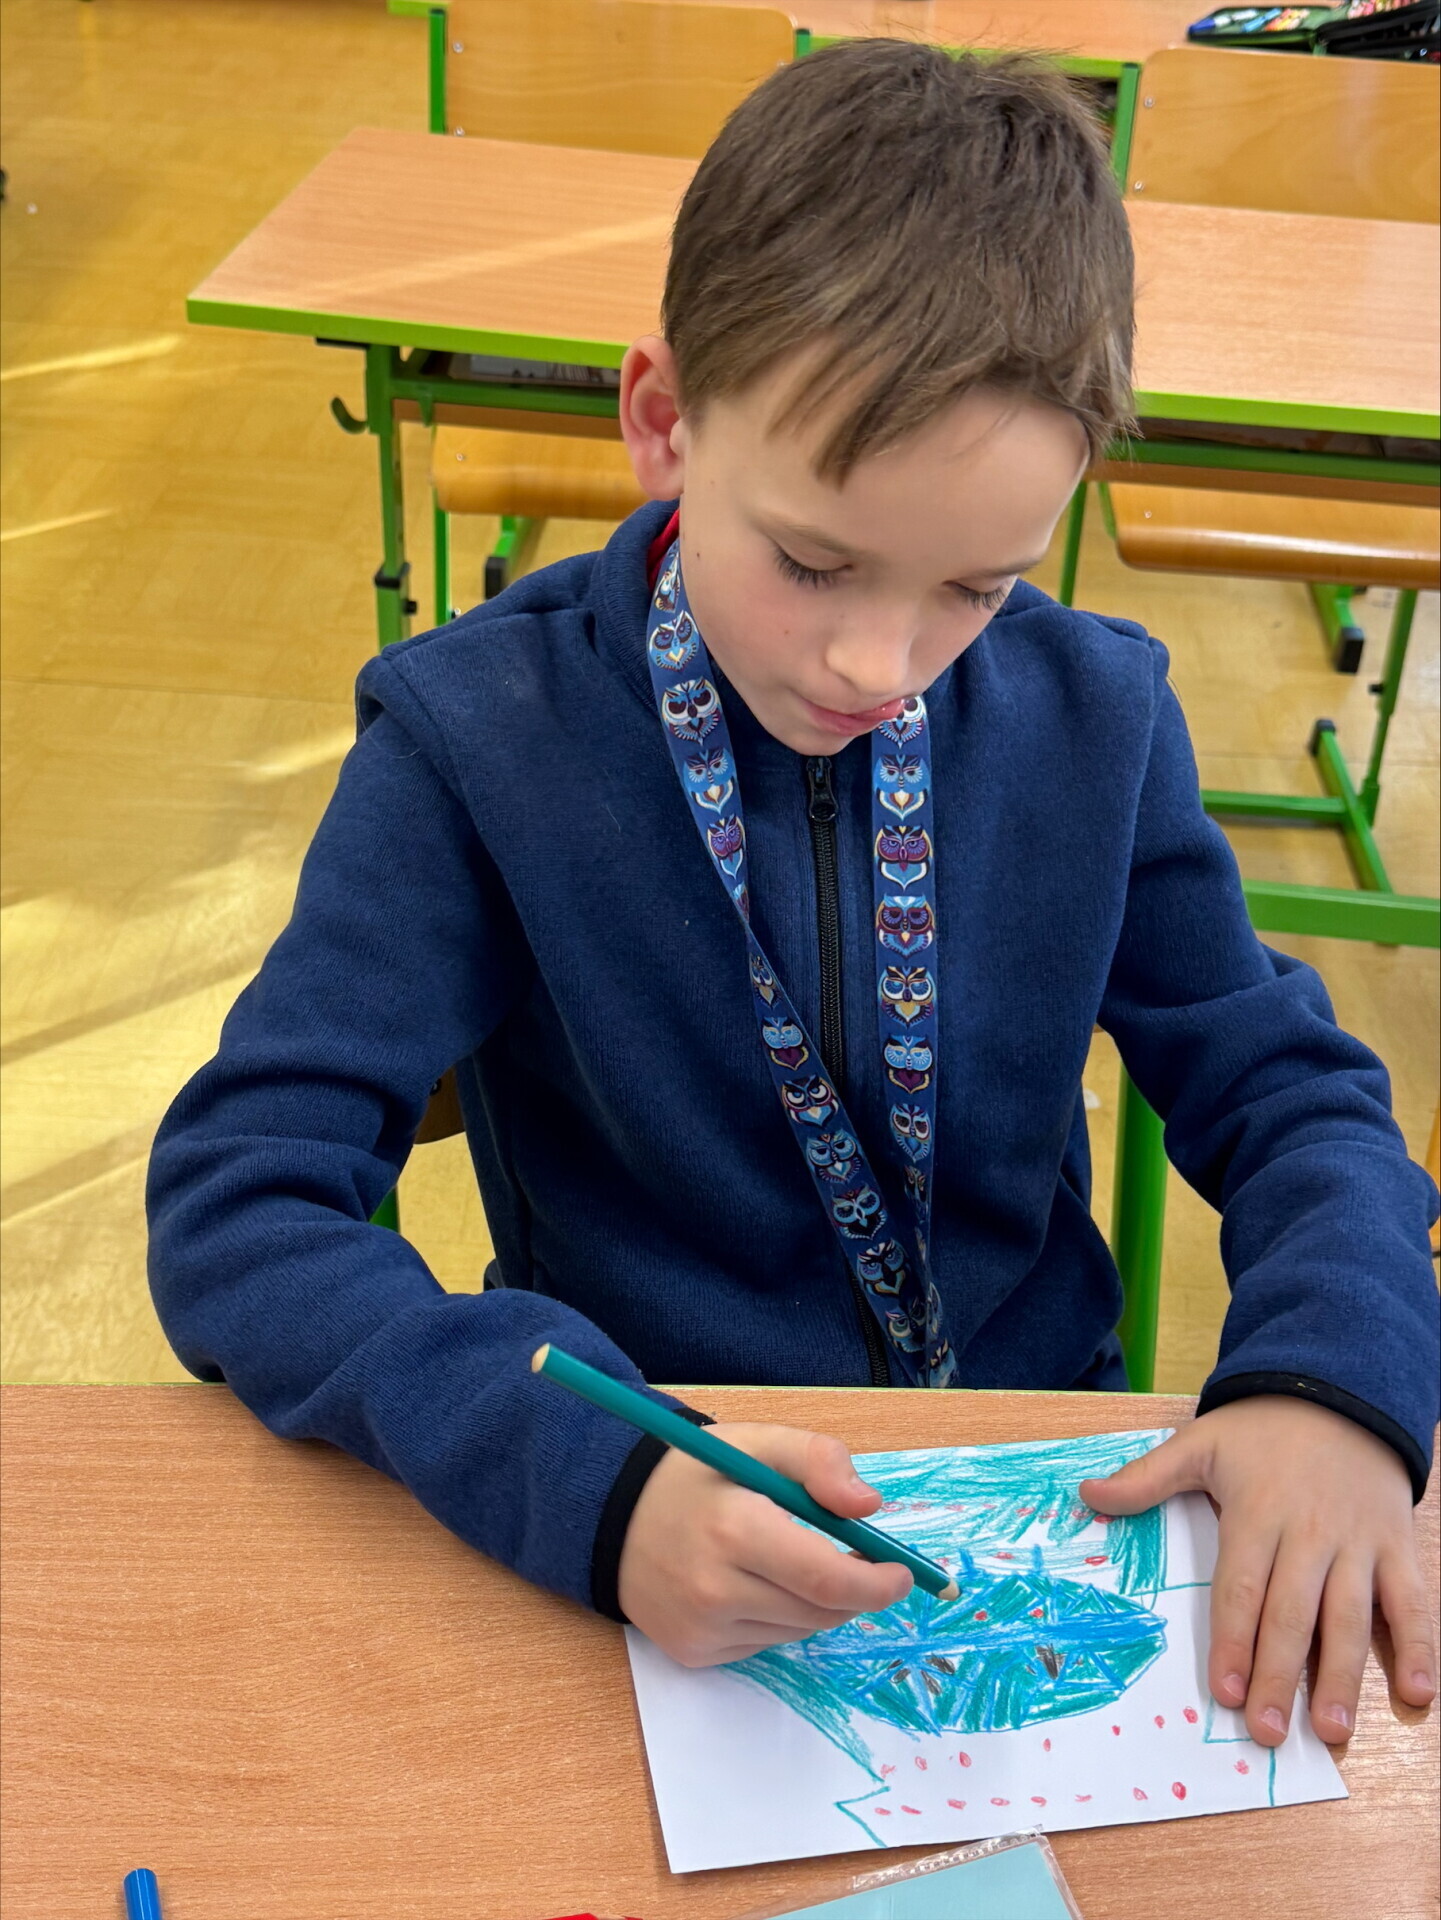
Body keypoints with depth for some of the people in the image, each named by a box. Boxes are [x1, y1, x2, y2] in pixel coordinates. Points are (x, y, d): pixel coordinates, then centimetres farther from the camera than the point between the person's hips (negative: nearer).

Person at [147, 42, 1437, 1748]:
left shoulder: (1097, 721, -4)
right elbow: (235, 1206, -18)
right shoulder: (477, 742, -14)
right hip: (653, 1523, -2)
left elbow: (1286, 1092, 4)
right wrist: (590, 1479, -34)